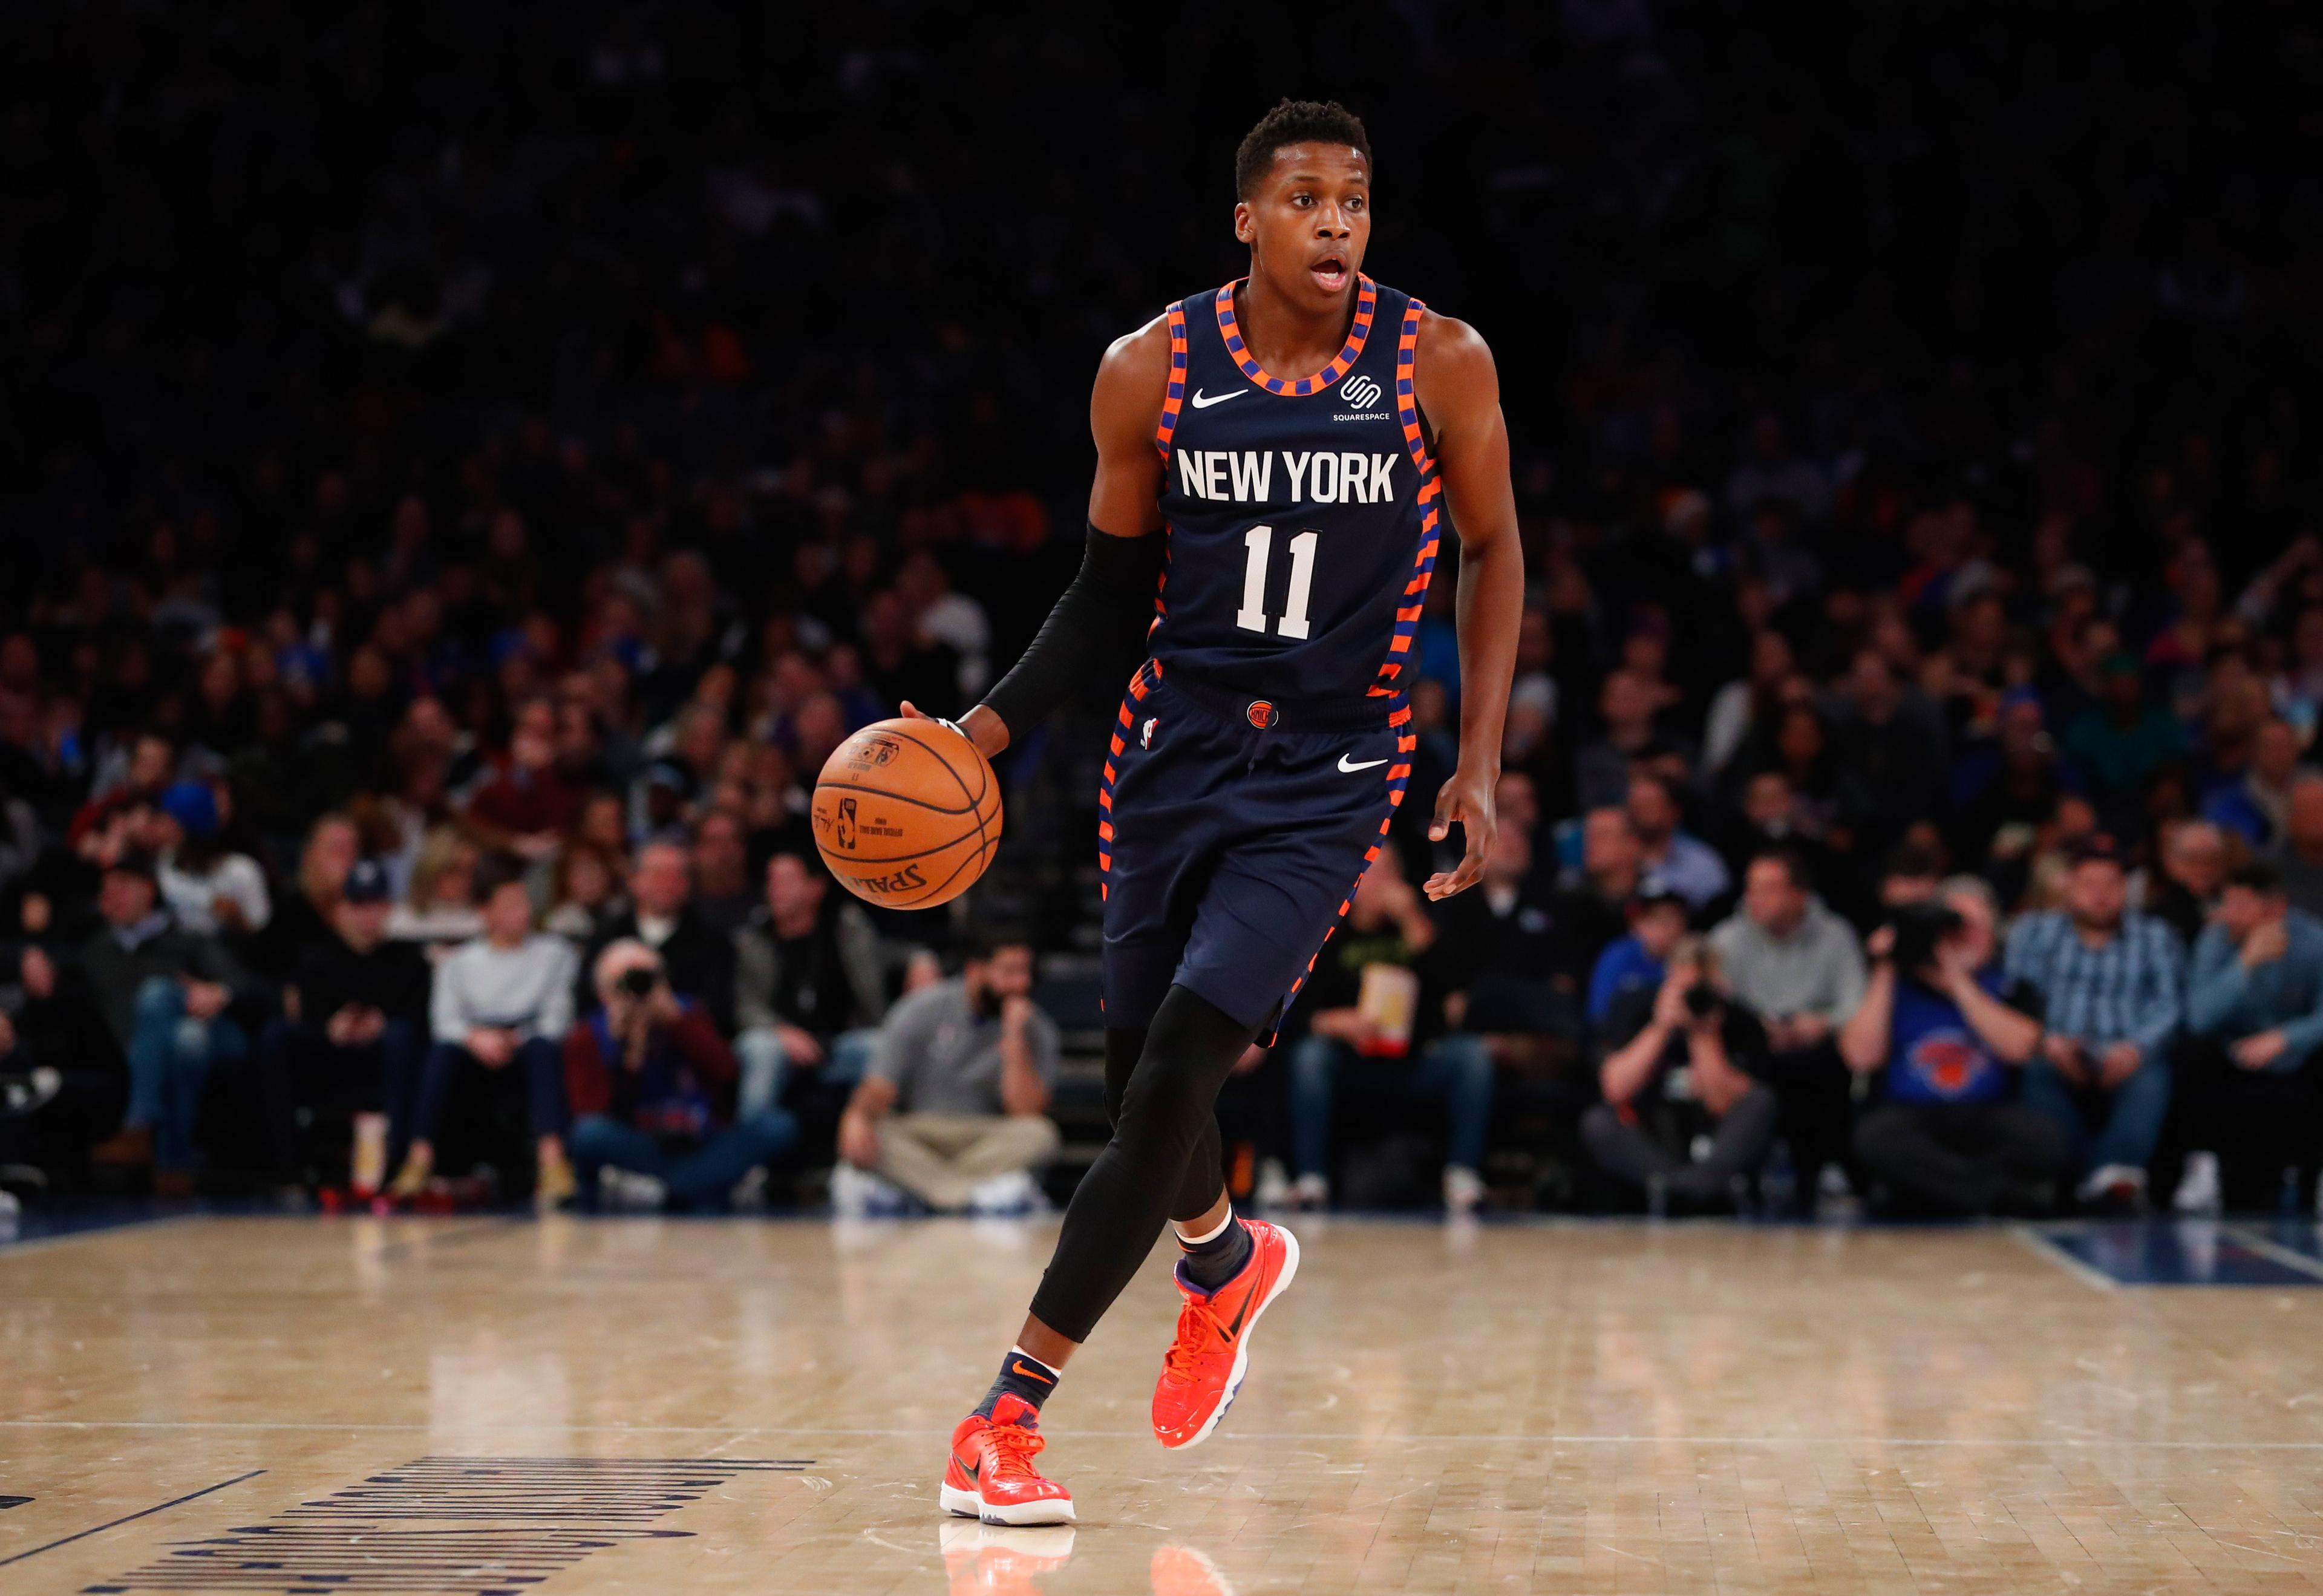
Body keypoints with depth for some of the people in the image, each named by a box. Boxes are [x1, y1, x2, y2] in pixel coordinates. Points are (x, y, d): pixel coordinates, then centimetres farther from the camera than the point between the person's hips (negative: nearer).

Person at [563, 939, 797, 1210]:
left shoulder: (688, 1014, 5)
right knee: (590, 1134, -34)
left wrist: (674, 1020, -20)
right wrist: (629, 1053, -24)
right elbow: (592, 1116, -16)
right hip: (637, 1153, -3)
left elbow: (724, 1073, -14)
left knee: (778, 1126, -25)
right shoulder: (587, 1038, -2)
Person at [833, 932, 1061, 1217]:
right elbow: (879, 1089, -9)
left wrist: (1014, 1038, -19)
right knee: (857, 1136, -31)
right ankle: (978, 1195, -44)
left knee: (1039, 1134, -31)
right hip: (915, 1135, -1)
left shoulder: (1036, 1030, -1)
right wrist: (858, 1117, -33)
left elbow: (1026, 1113, -12)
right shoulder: (924, 1009, -3)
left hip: (985, 1145, 1)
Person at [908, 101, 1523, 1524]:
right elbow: (1113, 594, 8)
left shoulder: (1439, 365, -8)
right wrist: (991, 728, -3)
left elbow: (1494, 553, 6)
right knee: (1138, 1078, 11)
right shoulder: (1153, 372, -3)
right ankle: (1227, 1260, 48)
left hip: (1327, 779, -3)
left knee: (1174, 1075, -16)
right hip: (1176, 753, 3)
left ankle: (1009, 1412, -9)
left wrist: (1480, 763, -2)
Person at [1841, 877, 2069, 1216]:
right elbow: (1861, 1058, -2)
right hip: (1910, 1117, 0)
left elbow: (2020, 1047, -9)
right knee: (1874, 1137, -36)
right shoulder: (1897, 986, 12)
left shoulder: (2007, 991, 12)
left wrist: (1958, 982, -7)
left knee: (2044, 1137, -31)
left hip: (1986, 1117, 0)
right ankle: (2003, 1192, -29)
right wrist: (1884, 974, -1)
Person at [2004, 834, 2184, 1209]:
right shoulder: (2034, 933, 20)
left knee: (2151, 1075, -35)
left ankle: (2115, 1175, -55)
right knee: (2037, 1075, -35)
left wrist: (2136, 1048, -19)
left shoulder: (2155, 937, 20)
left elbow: (2169, 1006, 3)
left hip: (2123, 1066, 0)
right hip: (2059, 1064, 0)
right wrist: (2047, 1041, -18)